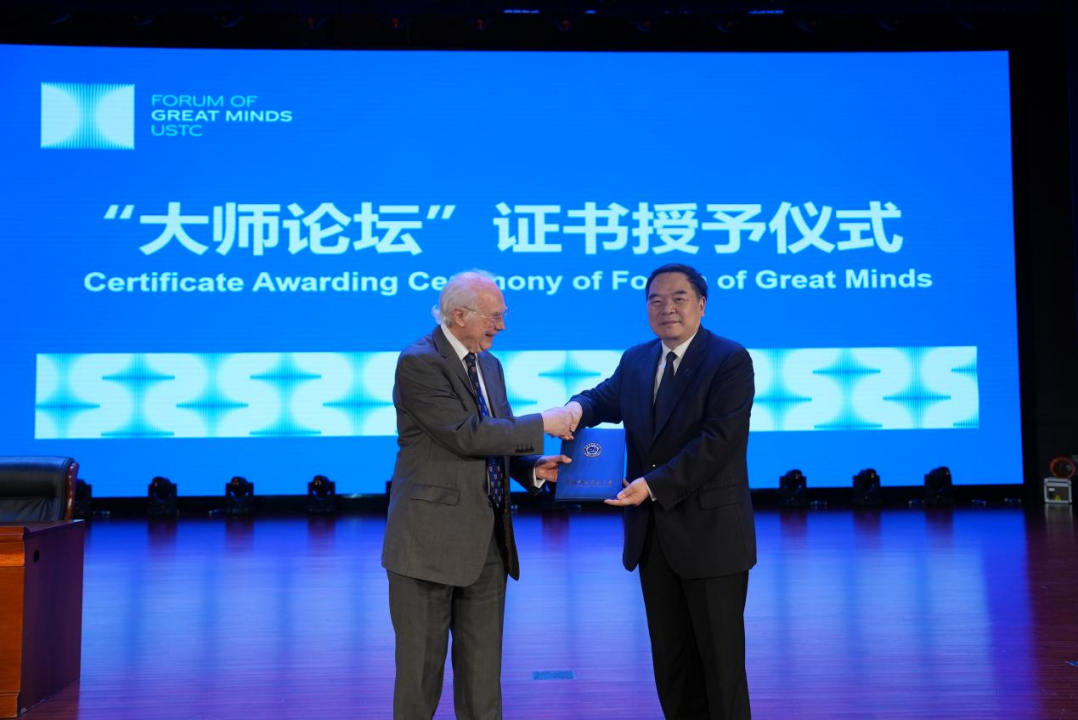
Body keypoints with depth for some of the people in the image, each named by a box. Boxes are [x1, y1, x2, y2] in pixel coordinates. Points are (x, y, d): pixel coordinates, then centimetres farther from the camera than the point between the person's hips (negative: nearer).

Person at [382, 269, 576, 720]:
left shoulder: (489, 365, 13)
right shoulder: (419, 362, -13)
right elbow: (466, 435, -22)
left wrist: (533, 468, -4)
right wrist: (542, 425, -16)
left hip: (487, 540, 7)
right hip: (431, 538, -7)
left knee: (482, 669, 13)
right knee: (422, 661, 5)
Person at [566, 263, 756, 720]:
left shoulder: (730, 360, -10)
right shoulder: (635, 361, 11)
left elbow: (719, 441, -19)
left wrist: (655, 485, -24)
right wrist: (576, 408, -19)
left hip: (710, 533, -6)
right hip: (652, 534, 6)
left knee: (720, 655, 5)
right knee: (670, 656, 14)